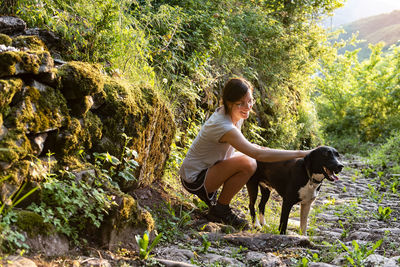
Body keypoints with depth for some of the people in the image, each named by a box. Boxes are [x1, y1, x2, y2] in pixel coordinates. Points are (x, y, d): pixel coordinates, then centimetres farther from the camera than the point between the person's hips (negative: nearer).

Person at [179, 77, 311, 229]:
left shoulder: (232, 114, -2)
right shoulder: (223, 126, -30)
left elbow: (239, 145, 15)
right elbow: (259, 155, -36)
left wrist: (261, 148, -4)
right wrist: (300, 153, -35)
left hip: (208, 167, 9)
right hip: (194, 179, -9)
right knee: (248, 164, -25)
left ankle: (210, 194, 14)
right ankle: (220, 210, -7)